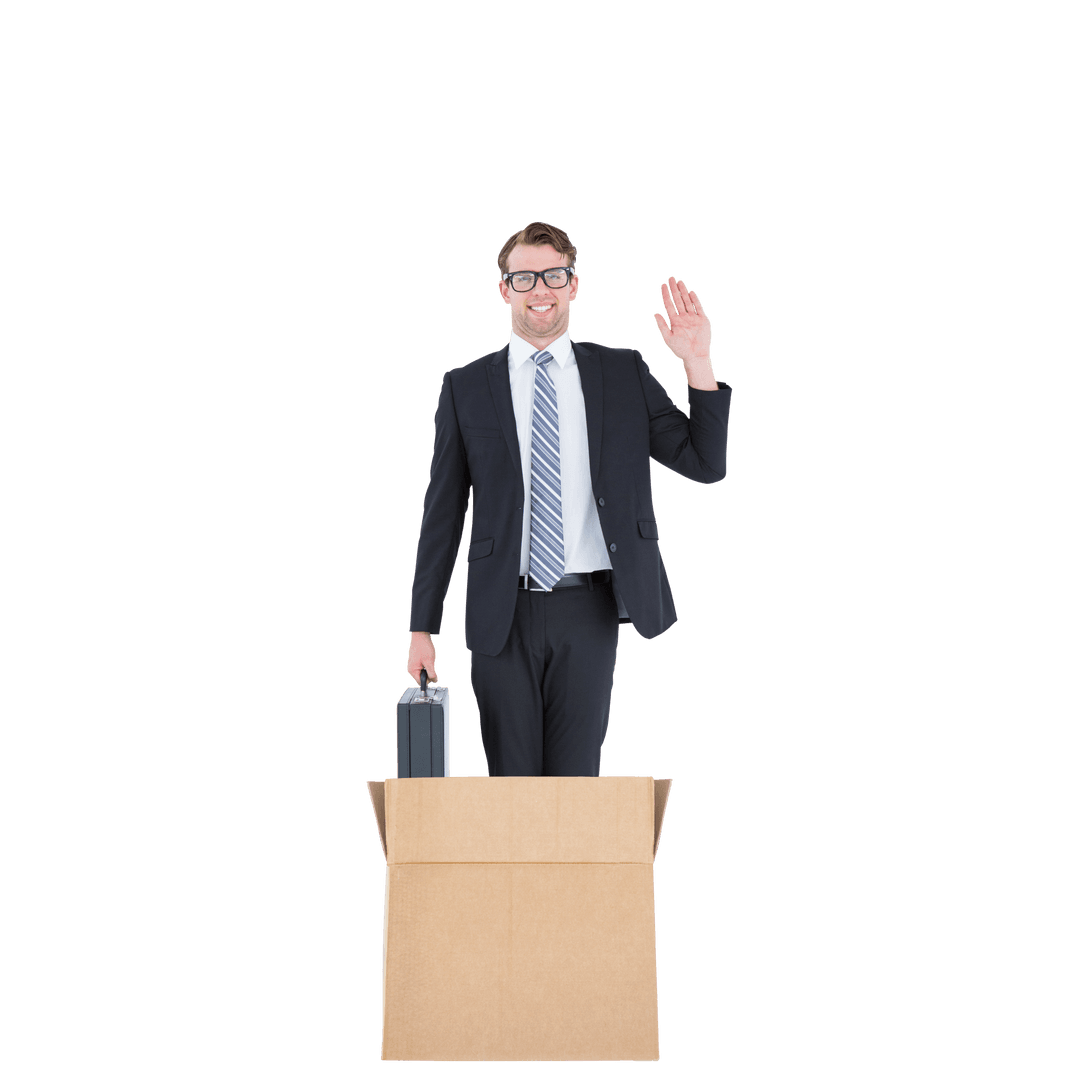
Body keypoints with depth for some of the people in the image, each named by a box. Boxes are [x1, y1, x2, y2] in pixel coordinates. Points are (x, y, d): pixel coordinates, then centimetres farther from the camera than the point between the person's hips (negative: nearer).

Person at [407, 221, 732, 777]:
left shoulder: (624, 373, 8)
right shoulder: (465, 387, 6)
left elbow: (707, 464, 3)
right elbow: (442, 513, 8)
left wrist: (697, 364, -9)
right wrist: (422, 628, 4)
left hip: (588, 612, 0)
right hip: (503, 618, 0)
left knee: (576, 780, 1)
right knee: (511, 787, 3)